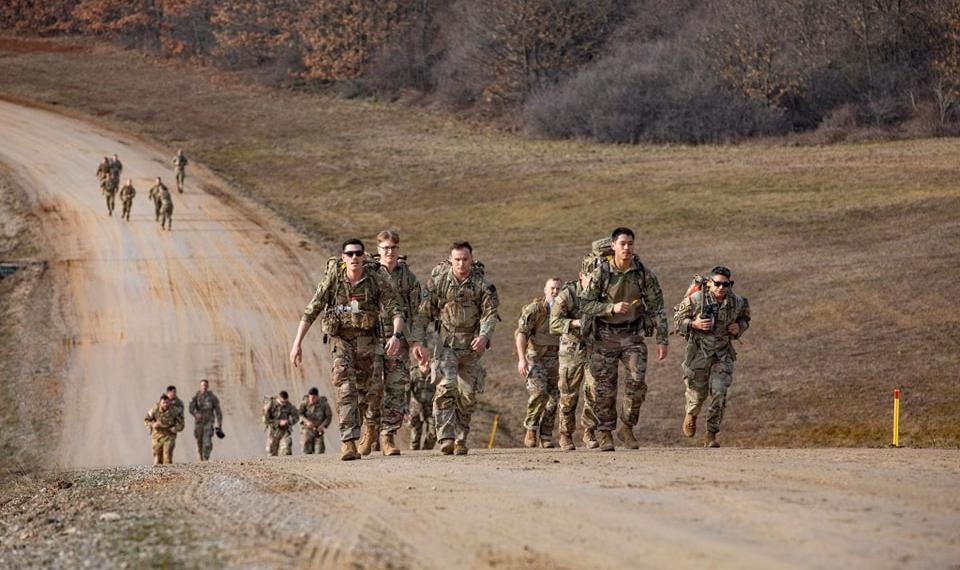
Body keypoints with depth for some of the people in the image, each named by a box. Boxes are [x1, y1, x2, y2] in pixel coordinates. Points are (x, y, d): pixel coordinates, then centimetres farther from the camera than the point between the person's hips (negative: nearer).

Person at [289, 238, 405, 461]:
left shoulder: (376, 279, -10)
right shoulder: (333, 278, -11)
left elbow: (396, 310, -9)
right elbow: (311, 311, -7)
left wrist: (396, 335, -28)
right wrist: (297, 343, -12)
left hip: (365, 339, 2)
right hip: (340, 338, -2)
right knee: (345, 386, -18)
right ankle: (348, 441, -25)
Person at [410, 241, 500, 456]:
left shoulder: (482, 284, -3)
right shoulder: (438, 280, -3)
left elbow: (490, 313, -10)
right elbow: (423, 312, 2)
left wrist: (484, 336, -28)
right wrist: (416, 341, -7)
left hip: (472, 344, 2)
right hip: (446, 342, -1)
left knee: (468, 395, 5)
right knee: (445, 388, -18)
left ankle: (461, 440, 17)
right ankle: (446, 438, -24)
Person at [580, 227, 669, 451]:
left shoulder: (644, 274, -5)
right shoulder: (600, 273, -9)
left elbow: (657, 308, 0)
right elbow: (586, 305, -8)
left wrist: (662, 340, -5)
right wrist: (612, 308, -22)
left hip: (632, 334, 1)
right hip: (605, 335, -1)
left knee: (637, 381, -12)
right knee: (605, 387, 0)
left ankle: (627, 428, 5)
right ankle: (605, 434, 10)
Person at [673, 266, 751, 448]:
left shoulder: (737, 302, -6)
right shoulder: (696, 299, -16)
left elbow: (744, 318, 14)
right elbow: (677, 317, -5)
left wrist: (739, 328, -7)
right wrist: (694, 324, -23)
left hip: (723, 354, 2)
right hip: (699, 352, -1)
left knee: (719, 394, -10)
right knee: (697, 393, 8)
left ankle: (711, 435, -1)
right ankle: (691, 416, 44)